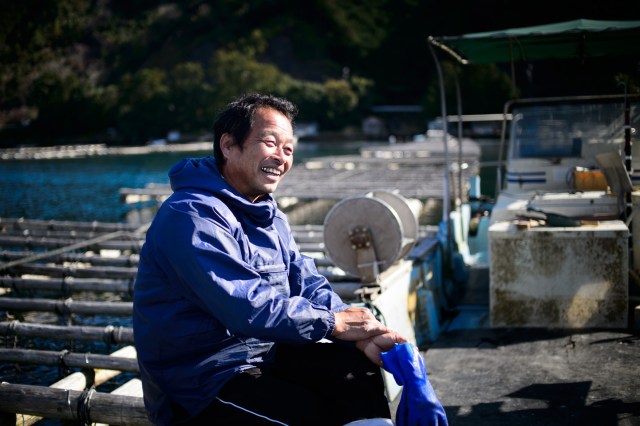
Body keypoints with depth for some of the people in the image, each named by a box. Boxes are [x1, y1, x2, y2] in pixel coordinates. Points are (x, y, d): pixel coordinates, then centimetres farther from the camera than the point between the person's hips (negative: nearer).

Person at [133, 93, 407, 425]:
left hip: (264, 354, 8)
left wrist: (361, 332, -12)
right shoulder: (192, 215, -19)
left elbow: (308, 285, 5)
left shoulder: (271, 217, 12)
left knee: (357, 366, -8)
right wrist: (333, 323, -18)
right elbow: (247, 307, -27)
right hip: (198, 384, -8)